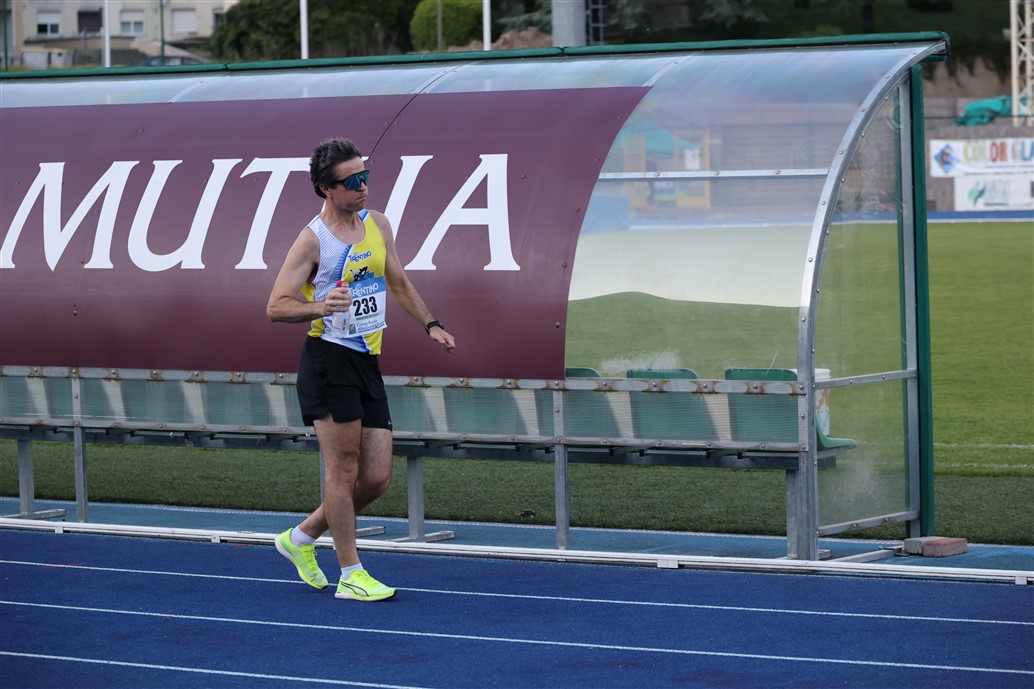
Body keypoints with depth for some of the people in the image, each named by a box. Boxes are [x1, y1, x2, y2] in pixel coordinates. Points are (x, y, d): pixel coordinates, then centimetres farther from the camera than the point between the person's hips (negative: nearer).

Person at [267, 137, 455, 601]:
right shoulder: (312, 240, -9)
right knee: (344, 467, -7)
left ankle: (301, 538, 23)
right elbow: (276, 307, -13)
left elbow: (398, 283, 26)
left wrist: (430, 324, 20)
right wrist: (319, 307, -29)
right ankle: (350, 575, 1)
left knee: (377, 478, 4)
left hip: (367, 362, 7)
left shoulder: (378, 225, 11)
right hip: (328, 359, -7)